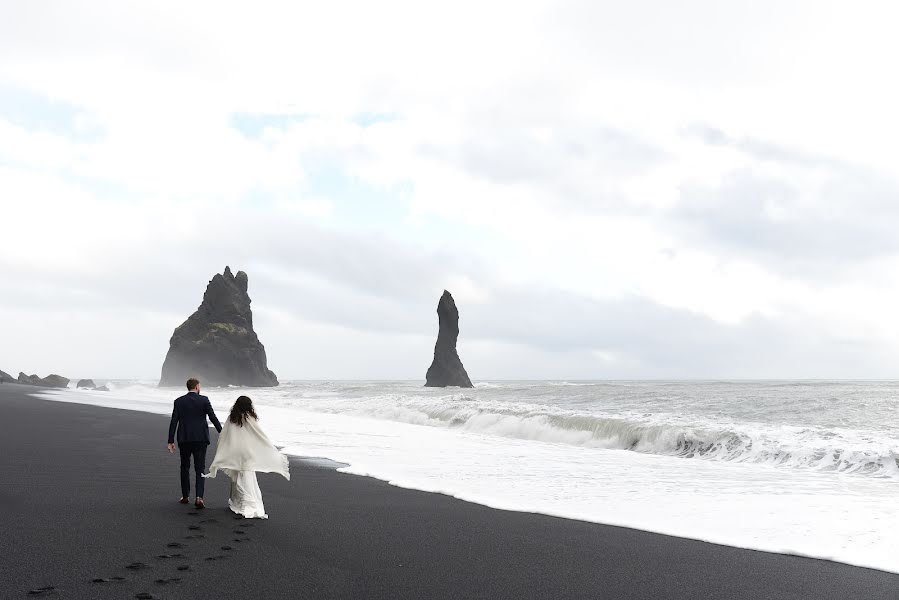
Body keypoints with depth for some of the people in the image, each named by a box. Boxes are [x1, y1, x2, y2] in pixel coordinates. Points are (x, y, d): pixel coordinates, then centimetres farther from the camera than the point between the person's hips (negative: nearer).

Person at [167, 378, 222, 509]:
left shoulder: (179, 401, 0)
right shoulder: (204, 400, -4)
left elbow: (174, 421, -3)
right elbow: (213, 417, -6)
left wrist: (171, 441, -1)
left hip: (184, 439, 1)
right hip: (200, 439, -1)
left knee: (185, 467, 17)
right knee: (200, 469, 2)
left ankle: (185, 497, 23)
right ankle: (199, 497, -12)